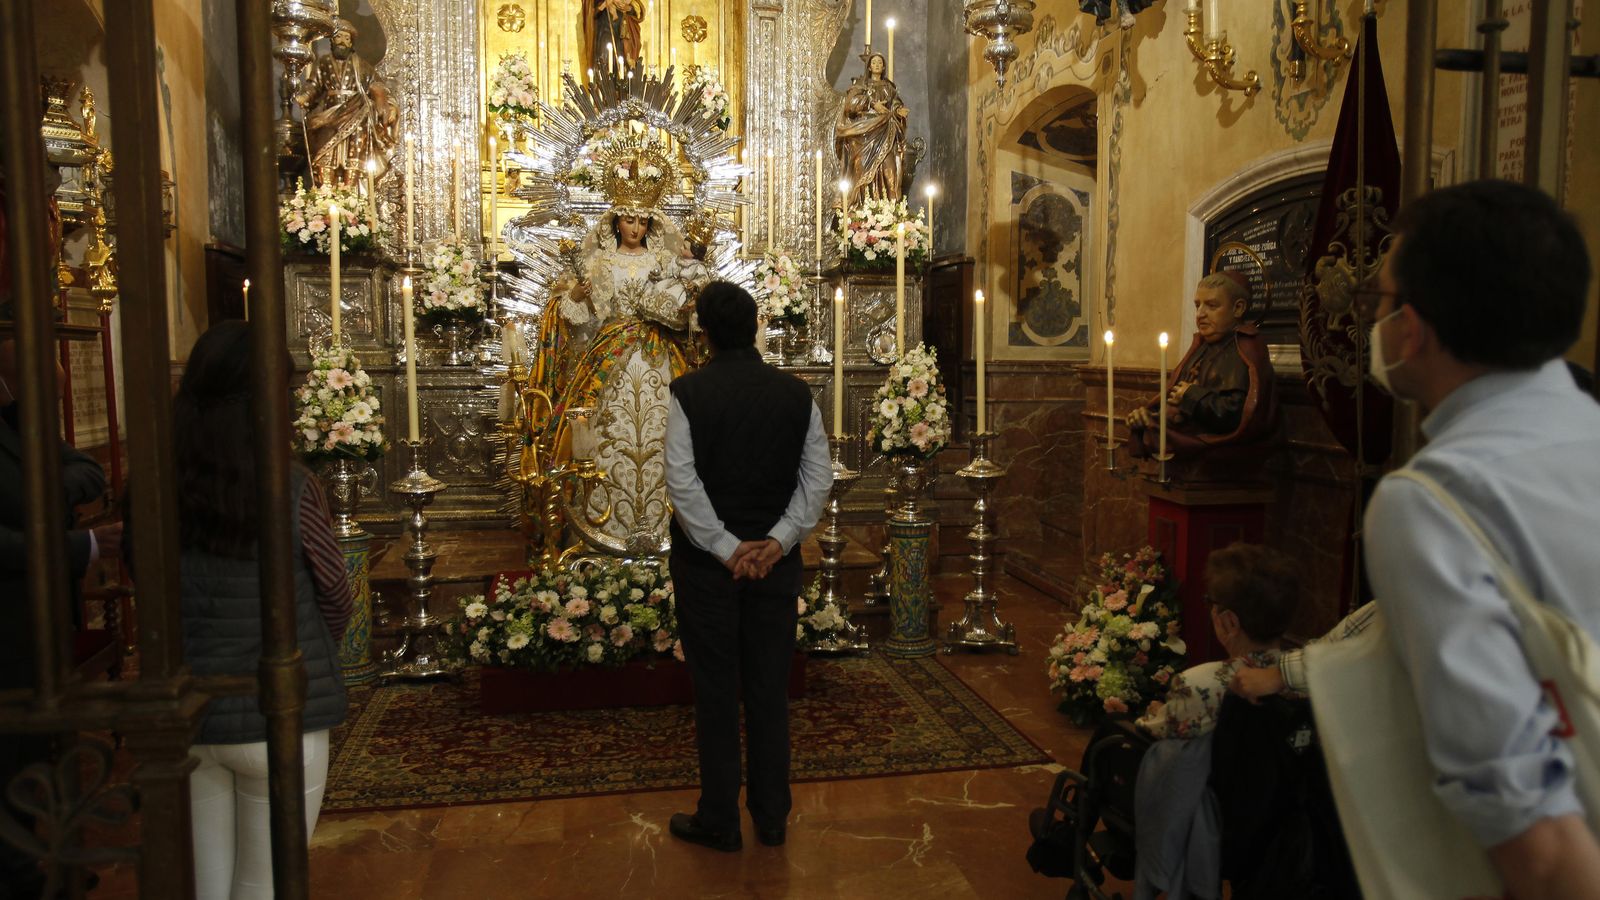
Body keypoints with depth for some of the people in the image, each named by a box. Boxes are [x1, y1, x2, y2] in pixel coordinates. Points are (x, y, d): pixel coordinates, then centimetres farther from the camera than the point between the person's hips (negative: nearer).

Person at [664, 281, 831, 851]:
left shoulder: (689, 393, -9)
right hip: (776, 560, 3)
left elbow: (682, 482, -15)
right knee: (770, 688, 12)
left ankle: (719, 821, 19)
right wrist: (776, 541, -7)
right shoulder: (796, 393, 0)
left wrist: (726, 548, -12)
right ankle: (772, 816, 24)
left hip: (707, 559, -3)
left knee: (716, 691, 7)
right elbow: (818, 478, -3)